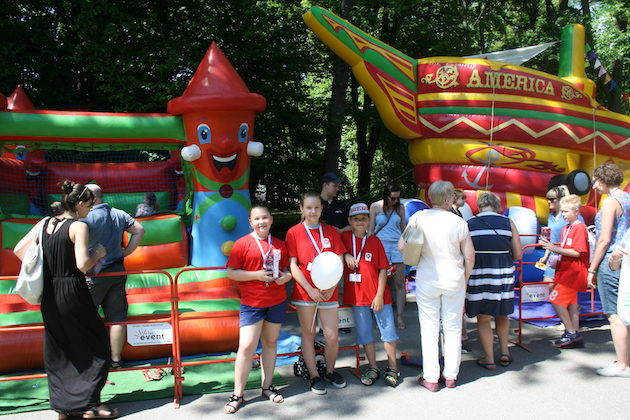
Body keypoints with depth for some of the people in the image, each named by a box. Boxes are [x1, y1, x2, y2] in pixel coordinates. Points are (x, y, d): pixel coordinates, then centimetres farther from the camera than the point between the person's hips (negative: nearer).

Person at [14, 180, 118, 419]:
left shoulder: (44, 224, 7)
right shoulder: (78, 226, -13)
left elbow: (18, 250, 11)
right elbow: (83, 264, -21)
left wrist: (45, 271, 15)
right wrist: (98, 253, -3)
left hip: (49, 297, 7)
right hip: (73, 294, -7)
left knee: (57, 352, 16)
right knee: (96, 346, 7)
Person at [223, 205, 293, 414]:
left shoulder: (279, 244, 9)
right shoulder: (242, 244, -4)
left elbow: (287, 268, 19)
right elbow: (231, 272, -7)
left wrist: (286, 276, -4)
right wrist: (257, 275, -17)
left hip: (277, 302, 5)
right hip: (252, 303, -4)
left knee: (271, 343, 13)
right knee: (246, 347, -7)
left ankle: (267, 386, 28)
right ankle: (237, 395, 6)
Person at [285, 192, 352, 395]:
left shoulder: (331, 231, 7)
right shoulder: (294, 233, 0)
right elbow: (293, 265, -4)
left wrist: (331, 287, -9)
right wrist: (310, 290, -11)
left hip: (328, 292, 2)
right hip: (305, 292, -1)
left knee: (332, 337, 2)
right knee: (308, 334, 6)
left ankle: (330, 370, 27)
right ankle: (314, 376, 21)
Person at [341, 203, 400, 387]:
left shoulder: (375, 241, 0)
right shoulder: (344, 238, 2)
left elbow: (383, 269, -2)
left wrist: (380, 295, -8)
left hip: (378, 295, -1)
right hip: (357, 295, 1)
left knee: (388, 331, 3)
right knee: (364, 333, 10)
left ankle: (392, 369, 17)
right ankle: (373, 368, 24)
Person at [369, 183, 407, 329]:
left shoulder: (400, 208, 11)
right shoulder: (375, 207, 4)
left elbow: (404, 228, 18)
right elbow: (370, 229, 7)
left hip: (397, 245, 2)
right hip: (380, 245, -2)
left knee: (399, 283, -1)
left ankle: (399, 316, 5)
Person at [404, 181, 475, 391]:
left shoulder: (419, 218, -9)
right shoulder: (459, 222, -8)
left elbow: (402, 246, -9)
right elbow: (470, 257, -3)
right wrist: (464, 279, 12)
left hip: (427, 281, 0)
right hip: (454, 280, 0)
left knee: (429, 330, 8)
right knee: (453, 329, 13)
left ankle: (430, 378, 14)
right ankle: (451, 376, 23)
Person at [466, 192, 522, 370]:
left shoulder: (469, 224, -4)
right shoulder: (508, 223, 1)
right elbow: (518, 255, 2)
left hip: (478, 275, -2)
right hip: (503, 274, 2)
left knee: (483, 318, 9)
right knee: (502, 314, 23)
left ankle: (489, 359, 14)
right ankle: (504, 352, 24)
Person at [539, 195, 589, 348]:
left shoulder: (580, 228, -13)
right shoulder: (566, 228, 14)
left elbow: (576, 252, -20)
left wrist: (556, 249, -20)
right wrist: (551, 247, 2)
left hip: (573, 272, -9)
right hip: (566, 271, 9)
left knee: (556, 299, -12)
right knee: (571, 302, 13)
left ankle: (571, 333, -4)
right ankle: (574, 333, 20)